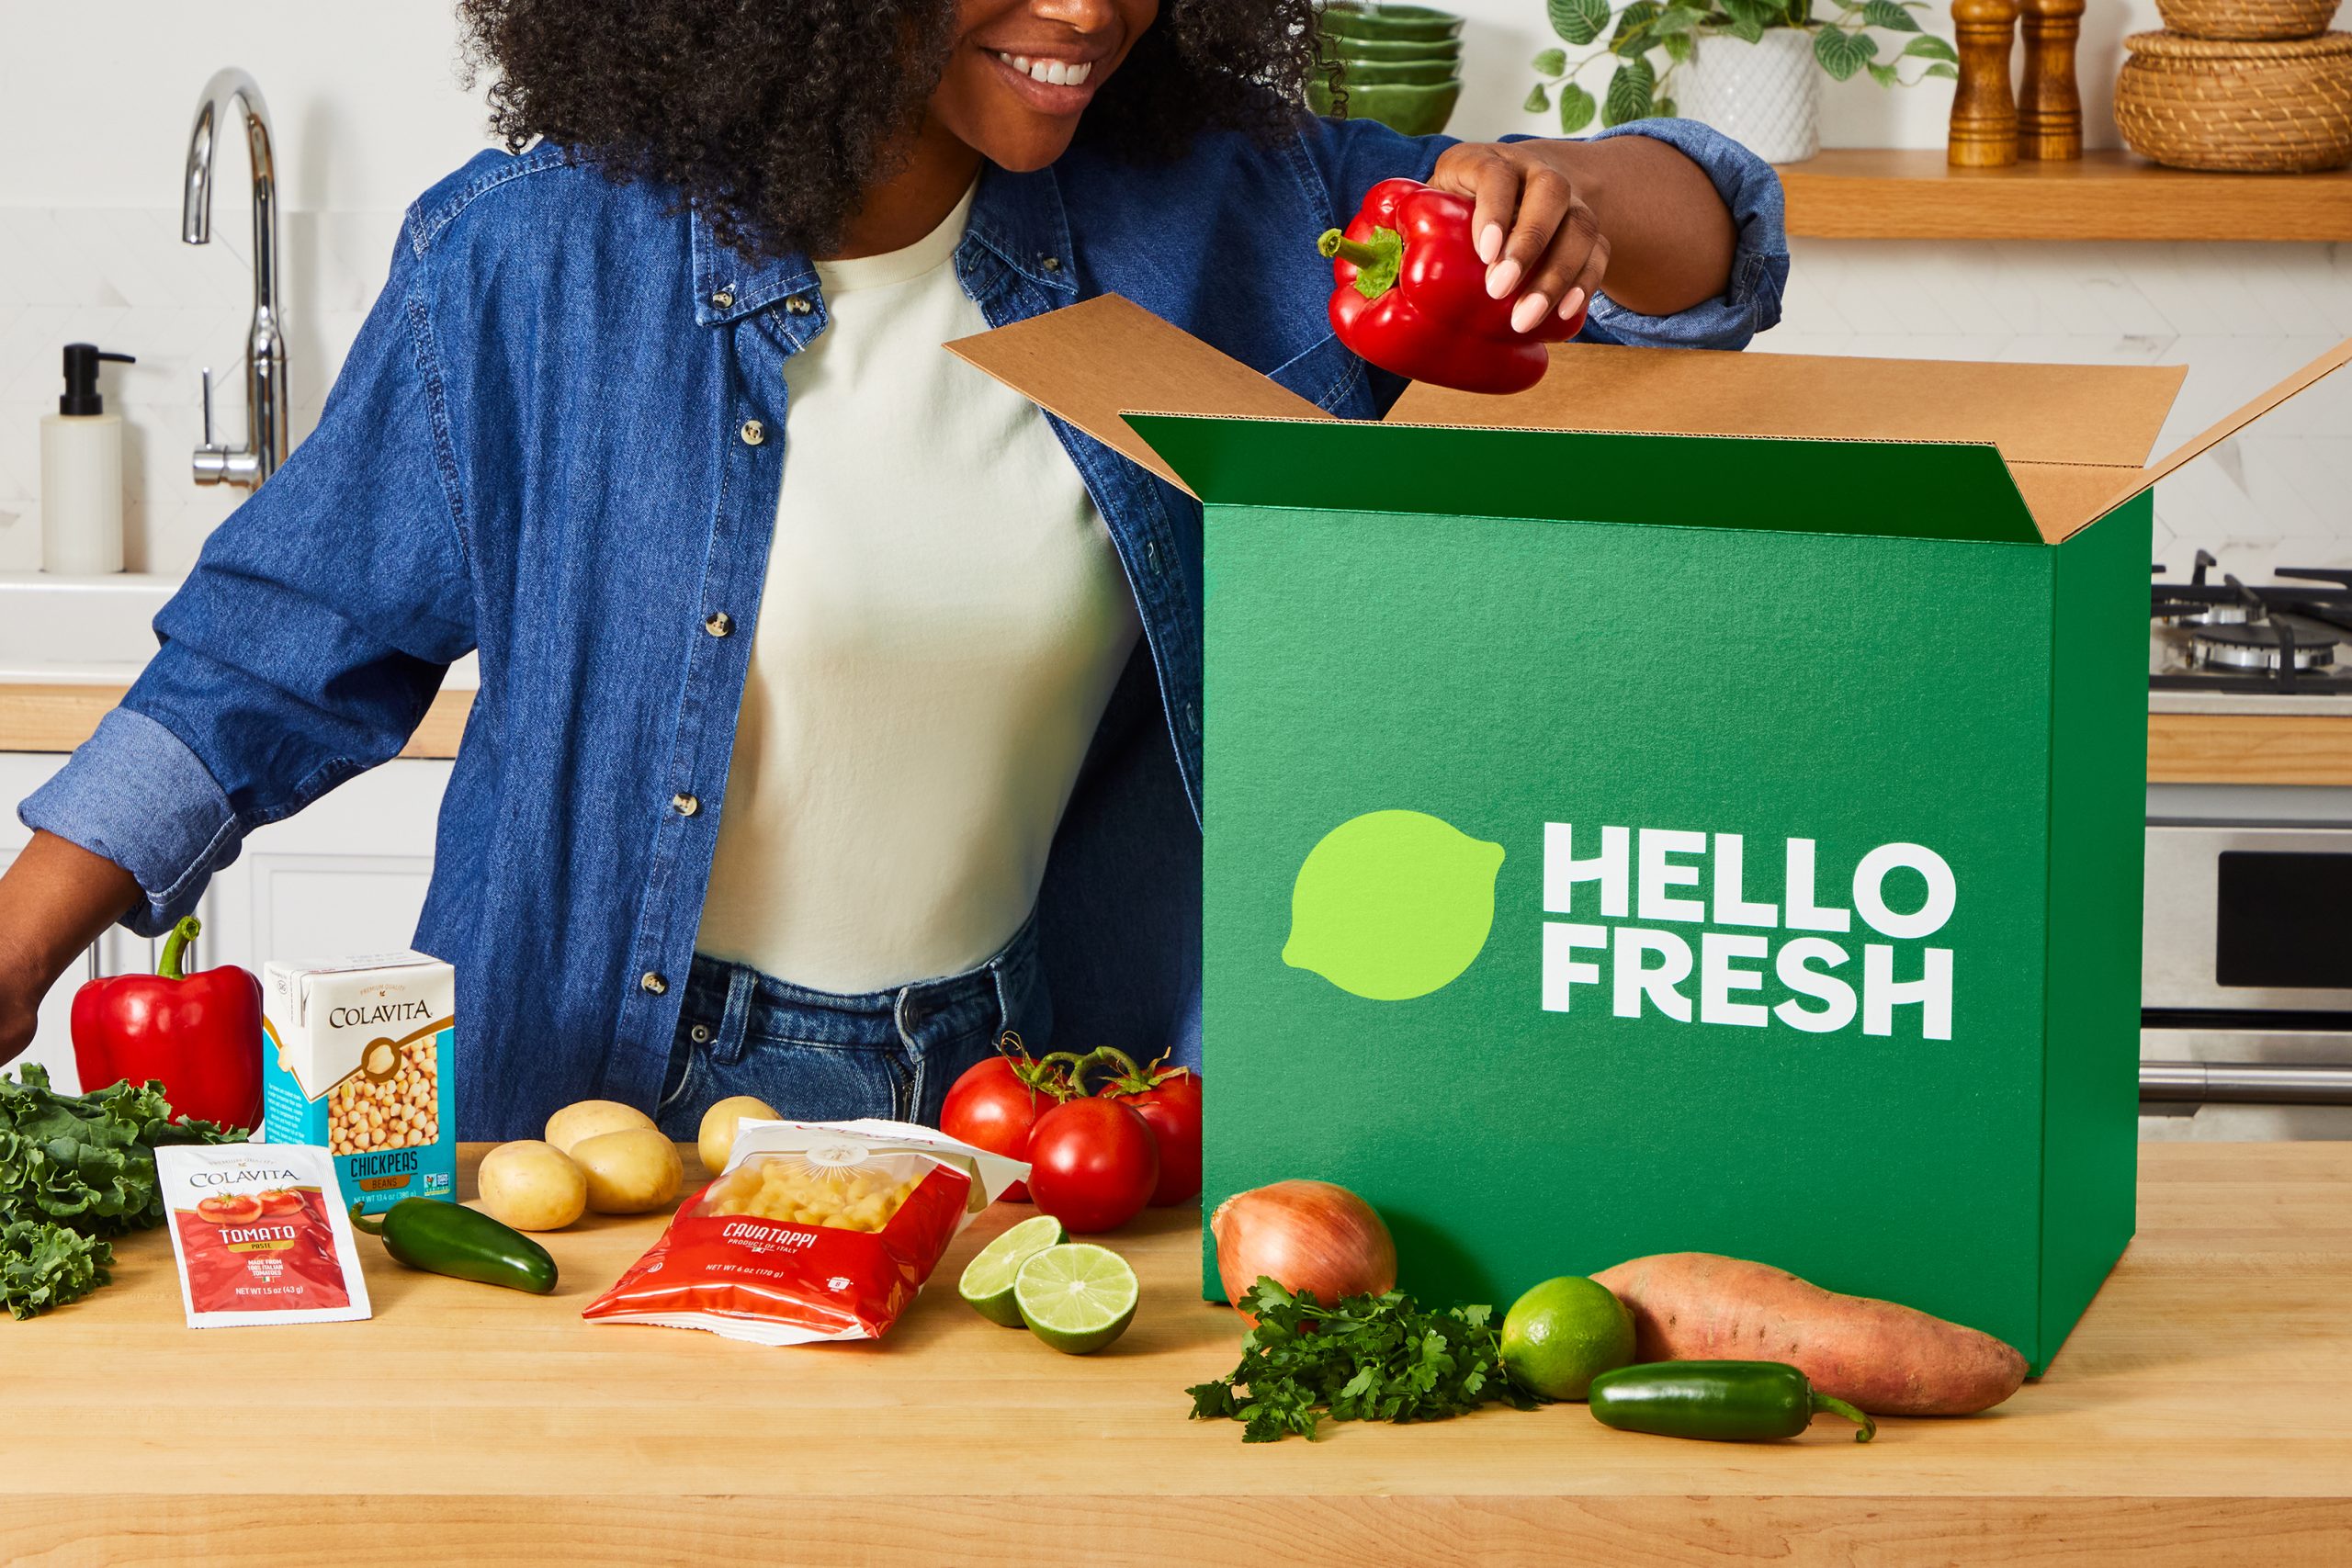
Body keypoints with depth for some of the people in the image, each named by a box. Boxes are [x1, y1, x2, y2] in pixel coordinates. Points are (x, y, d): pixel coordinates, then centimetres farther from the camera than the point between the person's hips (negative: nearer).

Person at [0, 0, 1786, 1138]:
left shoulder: (1208, 220, -5)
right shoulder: (539, 263, -11)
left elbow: (1710, 233, -2)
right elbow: (282, 642, -2)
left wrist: (1554, 204, -26)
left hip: (1033, 1092, 2)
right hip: (618, 1098, -2)